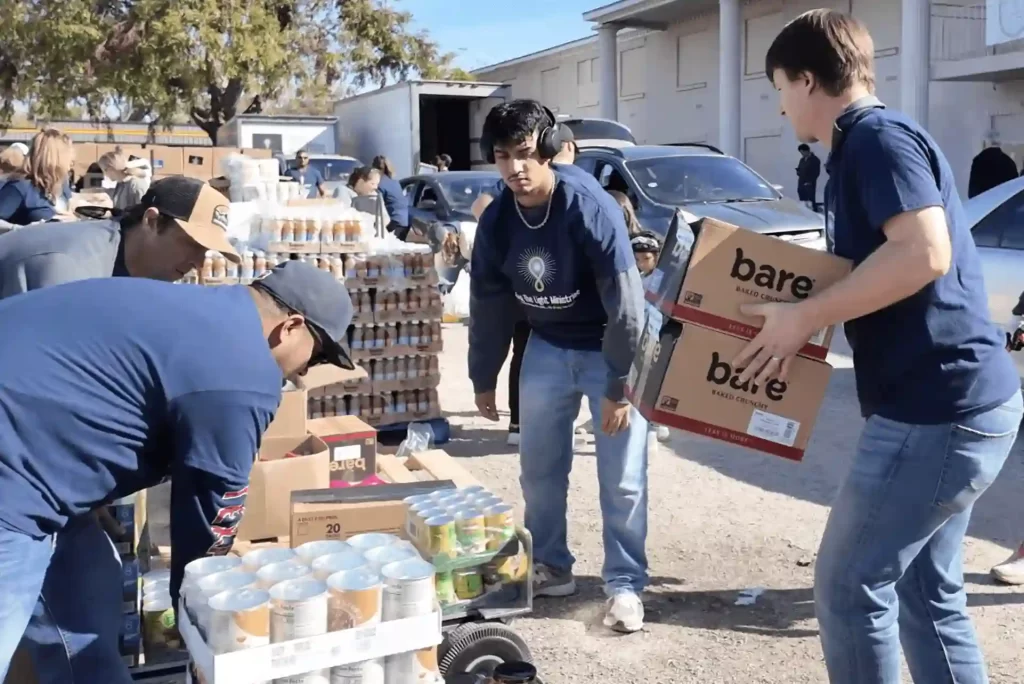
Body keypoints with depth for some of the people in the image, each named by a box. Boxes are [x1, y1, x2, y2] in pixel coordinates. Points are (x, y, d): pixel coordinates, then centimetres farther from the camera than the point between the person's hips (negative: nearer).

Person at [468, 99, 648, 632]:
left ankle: (625, 584, 10)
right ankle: (551, 567, 28)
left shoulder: (591, 209, -26)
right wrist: (483, 379, 7)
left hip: (609, 349, -5)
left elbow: (625, 302, -24)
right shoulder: (496, 221, -10)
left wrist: (620, 386, -24)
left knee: (622, 477, -3)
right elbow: (488, 304, 1)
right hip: (547, 349, 5)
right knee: (539, 467, 11)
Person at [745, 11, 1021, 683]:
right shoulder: (867, 144, 17)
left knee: (849, 585, 1)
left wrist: (806, 316, -19)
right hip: (956, 404, 10)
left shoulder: (877, 136, -13)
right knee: (927, 592, 17)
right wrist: (808, 312, 14)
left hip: (938, 410, -10)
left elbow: (924, 252, -26)